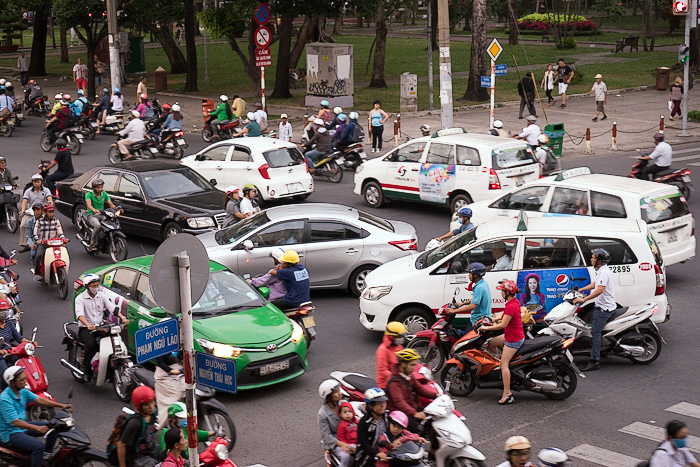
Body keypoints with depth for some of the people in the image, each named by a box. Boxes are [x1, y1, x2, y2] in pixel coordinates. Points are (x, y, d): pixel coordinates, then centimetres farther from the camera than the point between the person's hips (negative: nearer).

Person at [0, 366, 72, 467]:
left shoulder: (22, 391, 0)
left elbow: (39, 400, 0)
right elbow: (15, 422, -31)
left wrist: (61, 405, -11)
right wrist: (37, 428, -39)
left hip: (23, 427, 9)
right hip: (10, 433, -9)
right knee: (38, 446, -29)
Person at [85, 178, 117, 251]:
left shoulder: (104, 194, 10)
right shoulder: (89, 194, -5)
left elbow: (110, 204, 3)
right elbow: (89, 205, -23)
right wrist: (95, 210, -45)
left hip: (102, 215, 5)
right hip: (92, 215, -4)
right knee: (97, 225, -37)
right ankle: (93, 245, -25)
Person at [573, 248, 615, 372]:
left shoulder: (604, 272, -20)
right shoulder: (601, 271, 14)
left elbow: (600, 290, -30)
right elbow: (595, 284, 29)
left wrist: (584, 299, -30)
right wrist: (580, 290, 26)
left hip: (604, 308, -11)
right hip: (601, 306, 11)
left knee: (595, 331, -15)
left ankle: (594, 361, -18)